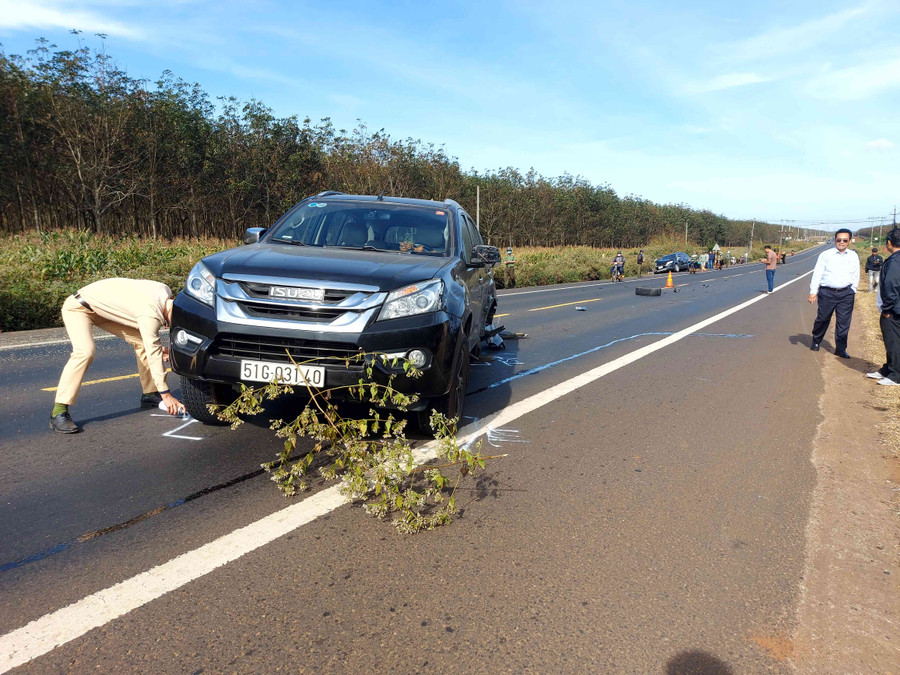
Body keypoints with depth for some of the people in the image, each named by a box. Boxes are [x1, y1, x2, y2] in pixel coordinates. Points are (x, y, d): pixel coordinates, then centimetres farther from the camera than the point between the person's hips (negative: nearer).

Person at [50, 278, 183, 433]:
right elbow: (153, 354, -31)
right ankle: (59, 412, -26)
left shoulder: (165, 291, -8)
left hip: (105, 309, 9)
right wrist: (166, 394, -28)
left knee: (142, 341, 1)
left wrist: (159, 348, -3)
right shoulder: (150, 313, -33)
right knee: (85, 351, -31)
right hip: (78, 308, -9)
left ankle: (150, 394, 11)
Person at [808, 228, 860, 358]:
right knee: (822, 319, 5)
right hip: (827, 292, -2)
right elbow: (817, 273, -1)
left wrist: (853, 291, 12)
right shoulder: (826, 255, 0)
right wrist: (813, 291, -6)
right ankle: (816, 342, 26)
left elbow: (855, 275, 16)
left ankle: (840, 349, 11)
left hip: (846, 293, 2)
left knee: (844, 323, 3)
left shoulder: (853, 256, 9)